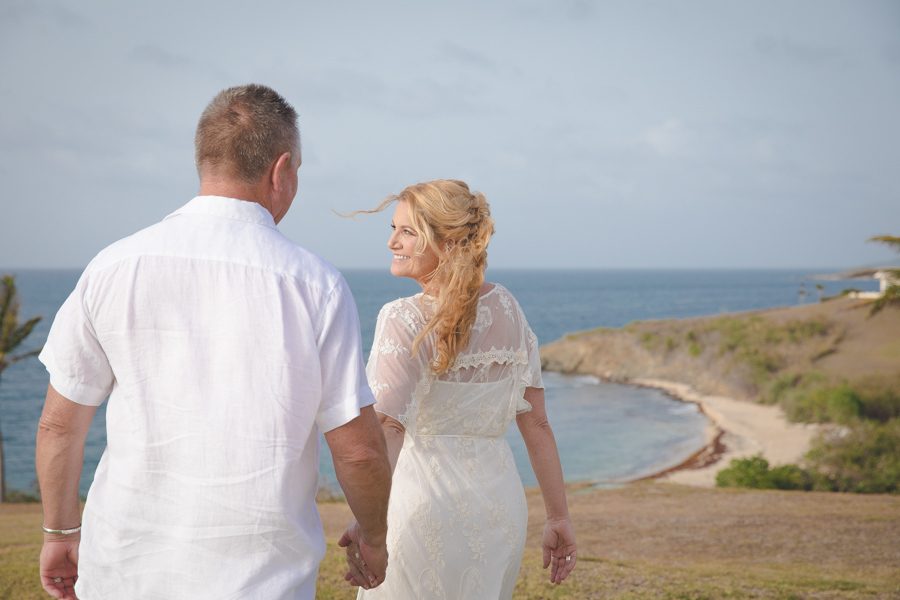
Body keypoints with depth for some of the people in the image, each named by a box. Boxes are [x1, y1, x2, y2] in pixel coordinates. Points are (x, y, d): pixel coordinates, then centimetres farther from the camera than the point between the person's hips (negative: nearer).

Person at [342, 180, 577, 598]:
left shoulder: (404, 320, -12)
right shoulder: (506, 309, 5)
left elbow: (388, 429, -27)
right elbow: (536, 423, 8)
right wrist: (559, 517, 13)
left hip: (426, 505, -6)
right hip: (501, 501, 6)